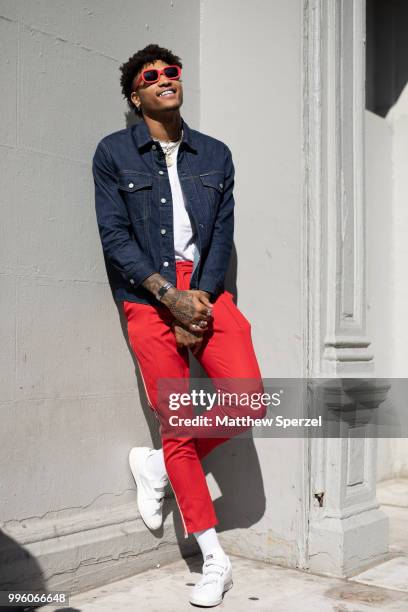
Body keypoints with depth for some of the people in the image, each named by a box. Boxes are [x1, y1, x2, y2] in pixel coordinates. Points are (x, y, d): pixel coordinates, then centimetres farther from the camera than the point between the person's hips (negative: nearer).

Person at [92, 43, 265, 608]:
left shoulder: (215, 154, 14)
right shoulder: (113, 152, 5)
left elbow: (223, 233, 7)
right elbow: (115, 236, -4)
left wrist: (201, 298, -9)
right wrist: (172, 297, -13)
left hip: (206, 292, 3)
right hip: (148, 298, -3)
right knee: (177, 425, -1)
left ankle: (160, 465, 13)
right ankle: (214, 559, 14)